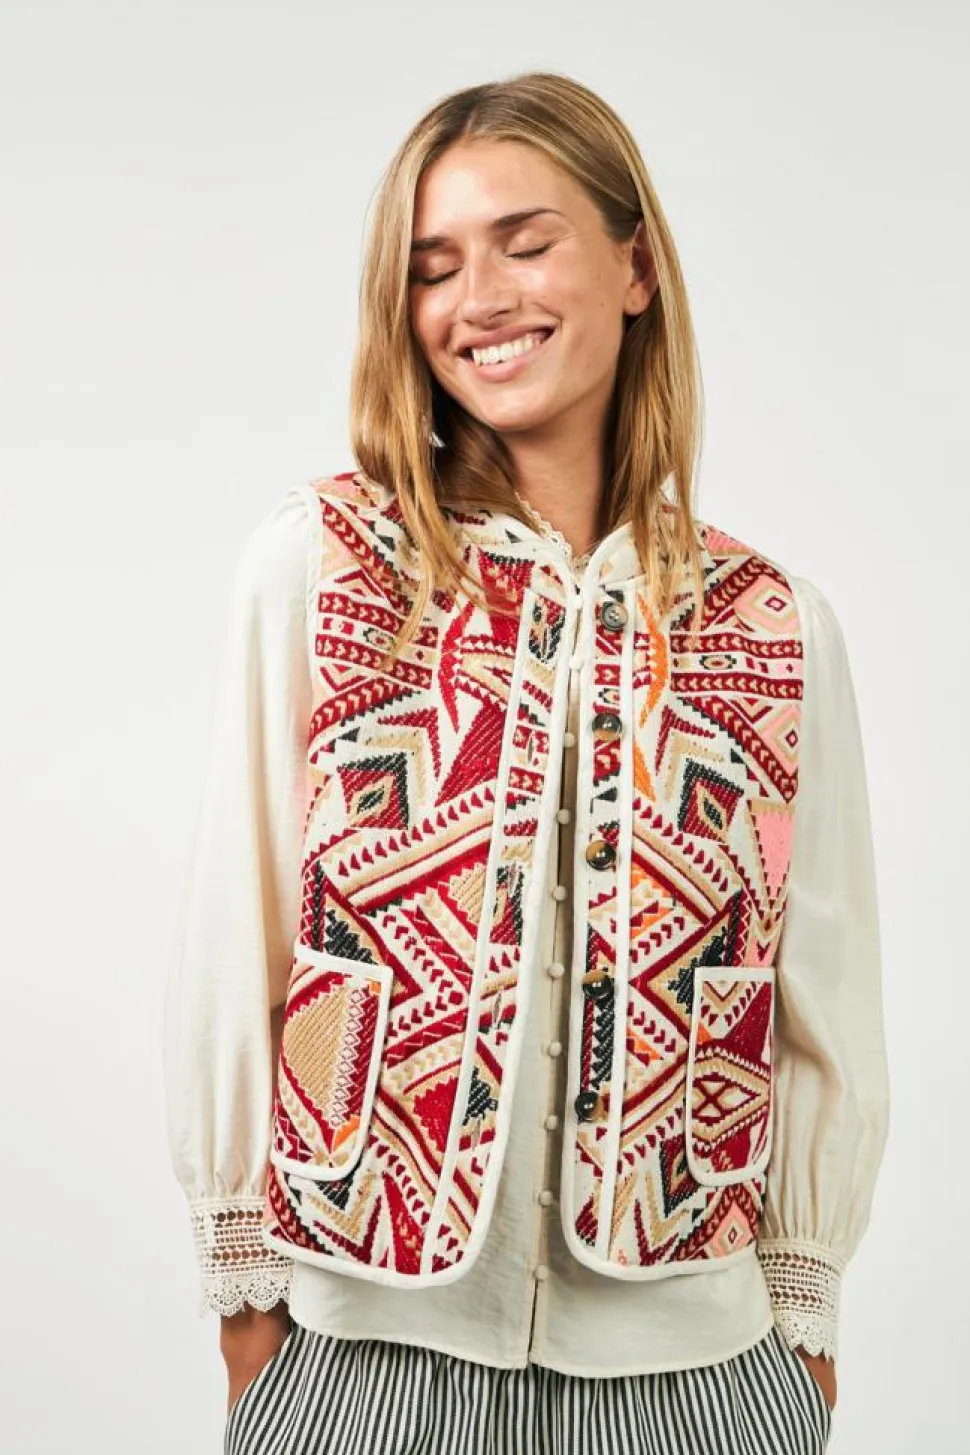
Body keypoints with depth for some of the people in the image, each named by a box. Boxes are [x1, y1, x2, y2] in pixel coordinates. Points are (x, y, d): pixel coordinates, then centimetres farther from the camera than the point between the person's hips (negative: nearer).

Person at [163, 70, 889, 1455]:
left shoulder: (776, 628, 0)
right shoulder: (316, 560, -5)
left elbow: (826, 1003, 5)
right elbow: (232, 945, -3)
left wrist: (804, 1314, 6)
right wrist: (246, 1284, 0)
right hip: (377, 1329, -1)